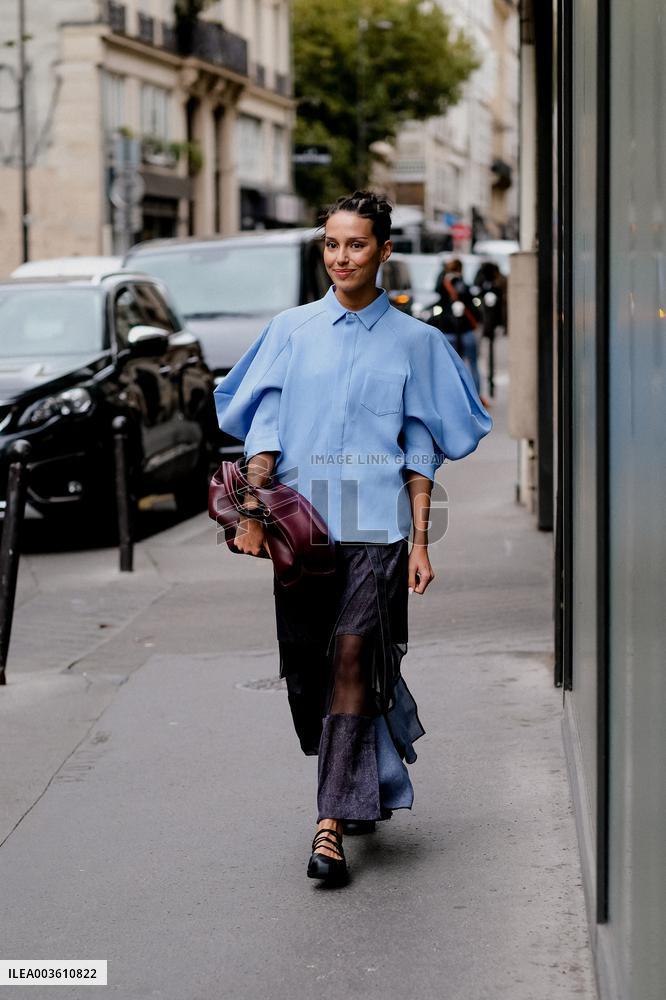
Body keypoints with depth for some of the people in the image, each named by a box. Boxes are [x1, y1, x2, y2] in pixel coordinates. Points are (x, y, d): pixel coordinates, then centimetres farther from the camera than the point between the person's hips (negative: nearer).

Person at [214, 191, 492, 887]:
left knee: (352, 653, -14)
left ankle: (330, 825, -14)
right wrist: (254, 509, -9)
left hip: (376, 522, -2)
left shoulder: (413, 340, 7)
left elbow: (420, 450, 6)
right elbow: (265, 424, 4)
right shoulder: (292, 330, 10)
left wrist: (419, 541, 0)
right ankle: (370, 787, 30)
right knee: (306, 667, 5)